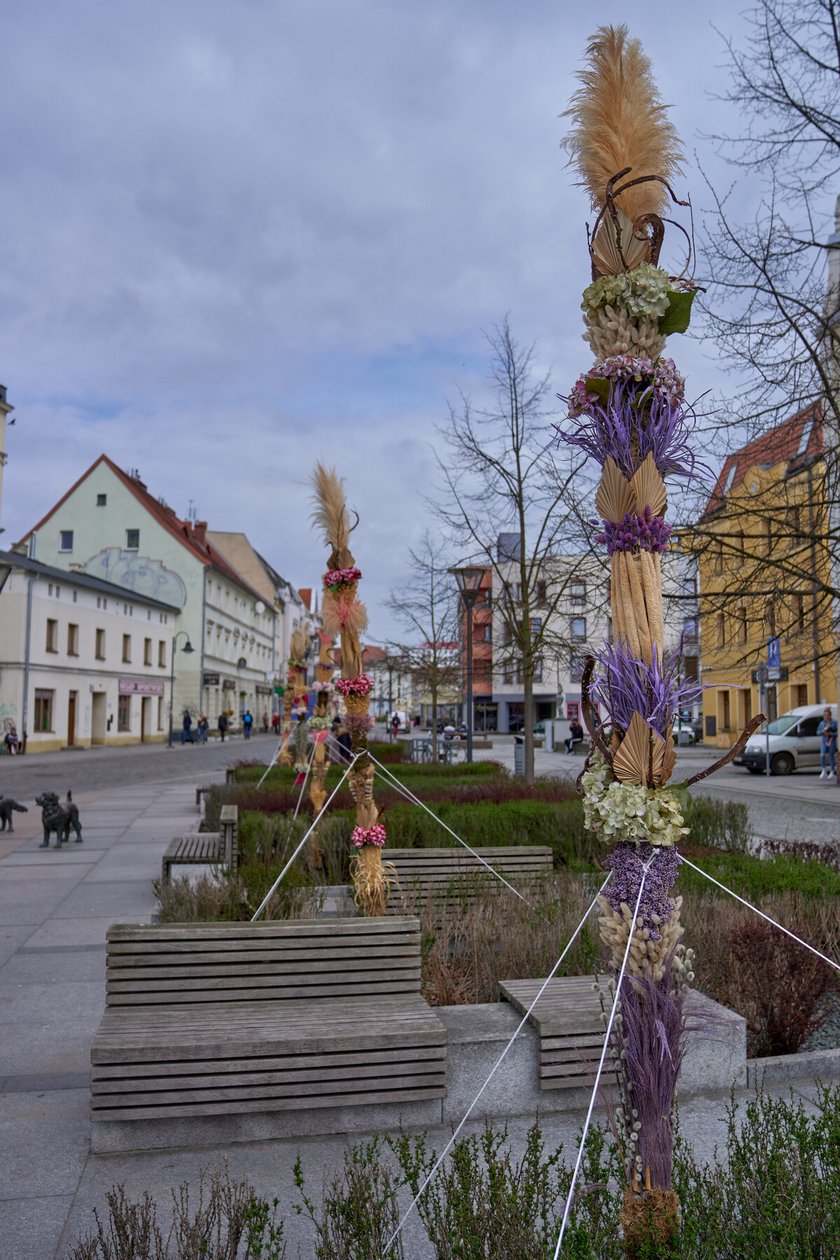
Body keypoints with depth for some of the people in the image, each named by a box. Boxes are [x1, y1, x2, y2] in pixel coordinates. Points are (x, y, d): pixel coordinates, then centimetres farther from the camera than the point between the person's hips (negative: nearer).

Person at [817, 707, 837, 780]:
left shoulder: (834, 723, -5)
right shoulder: (822, 723, 6)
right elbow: (818, 732, 11)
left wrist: (831, 733, -20)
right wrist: (822, 731, -9)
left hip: (832, 741, -3)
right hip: (824, 741, 3)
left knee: (831, 757, 2)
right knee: (822, 755, -14)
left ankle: (832, 772, 16)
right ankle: (824, 771, -6)